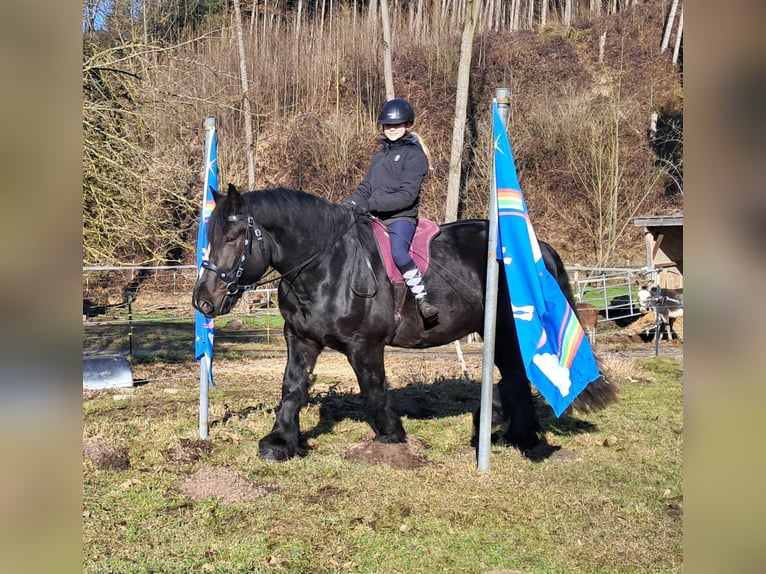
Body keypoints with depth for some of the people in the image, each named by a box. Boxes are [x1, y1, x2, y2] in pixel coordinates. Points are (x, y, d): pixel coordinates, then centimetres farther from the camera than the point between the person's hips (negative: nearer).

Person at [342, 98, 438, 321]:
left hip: (401, 216, -7)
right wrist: (350, 203, -6)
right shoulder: (380, 155, 20)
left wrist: (370, 204, -21)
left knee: (398, 252, -33)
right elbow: (365, 188, 17)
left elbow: (406, 195, -14)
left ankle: (422, 298, -28)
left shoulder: (414, 155, -4)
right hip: (374, 218, 8)